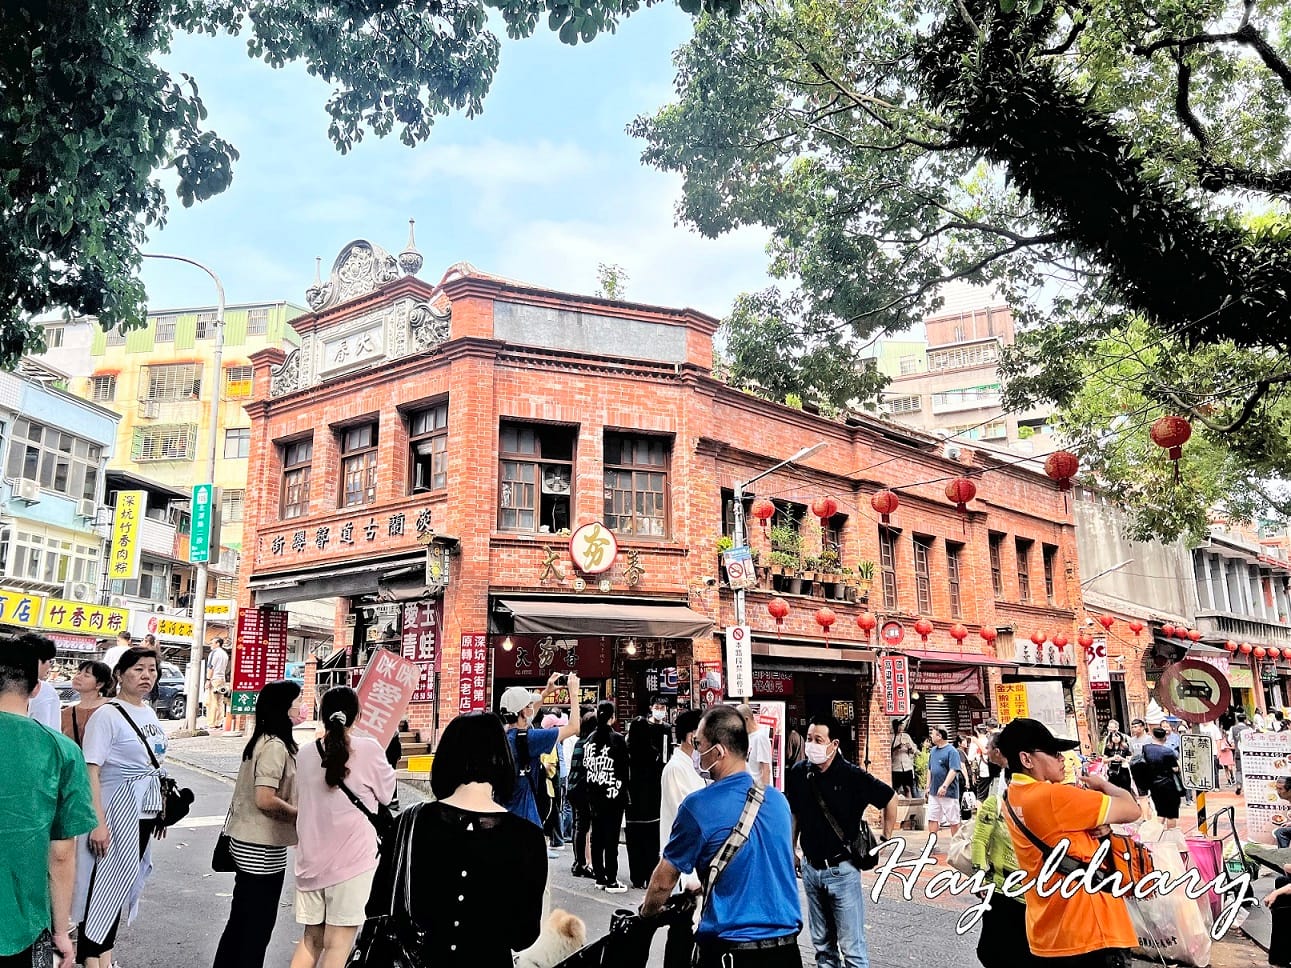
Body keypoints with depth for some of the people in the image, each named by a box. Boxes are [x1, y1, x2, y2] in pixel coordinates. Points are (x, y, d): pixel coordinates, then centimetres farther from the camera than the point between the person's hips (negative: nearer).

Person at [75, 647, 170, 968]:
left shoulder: (149, 713, 9)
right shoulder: (107, 715, -14)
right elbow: (90, 770, -19)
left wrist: (161, 810, 18)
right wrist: (98, 822, -24)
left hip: (145, 814, 7)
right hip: (117, 812, -7)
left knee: (123, 883, 14)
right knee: (105, 885, -4)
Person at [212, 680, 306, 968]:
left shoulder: (262, 741, 9)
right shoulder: (276, 746, -19)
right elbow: (265, 799, -25)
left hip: (247, 843, 9)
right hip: (263, 848, -9)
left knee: (241, 920, 18)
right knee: (258, 926, 3)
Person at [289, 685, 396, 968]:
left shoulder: (305, 753, 3)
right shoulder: (368, 749, -11)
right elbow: (386, 793, 4)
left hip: (311, 858, 5)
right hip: (352, 860, -5)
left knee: (311, 939, 19)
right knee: (337, 945, 1)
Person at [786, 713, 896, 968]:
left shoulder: (852, 776, -16)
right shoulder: (799, 773, -4)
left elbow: (890, 798, -5)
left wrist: (885, 840, -1)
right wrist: (791, 851, 13)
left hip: (842, 869, -4)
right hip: (810, 869, 4)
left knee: (851, 947, 1)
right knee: (822, 944, 17)